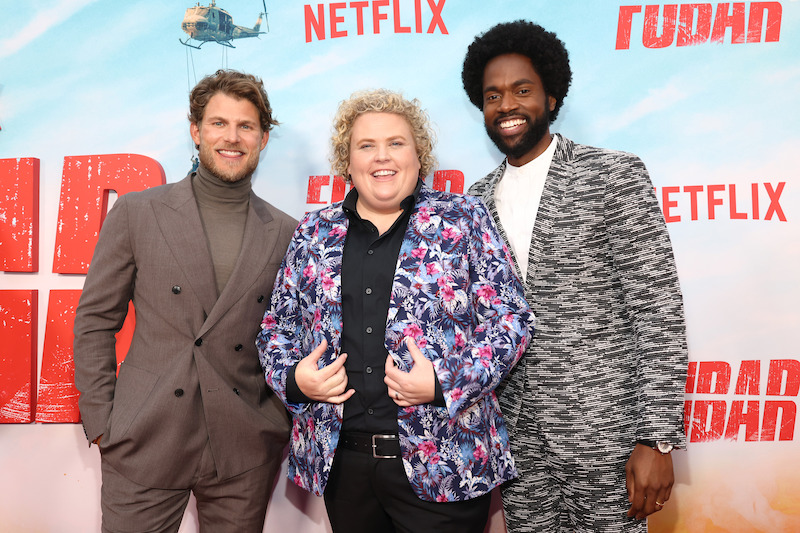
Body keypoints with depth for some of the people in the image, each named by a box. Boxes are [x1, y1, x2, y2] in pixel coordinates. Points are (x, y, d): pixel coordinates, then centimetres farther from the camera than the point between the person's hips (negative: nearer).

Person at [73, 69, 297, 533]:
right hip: (147, 444, -1)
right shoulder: (136, 212, 0)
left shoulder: (286, 233, 3)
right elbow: (95, 320, 3)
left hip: (246, 453, 1)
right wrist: (100, 422, -1)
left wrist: (287, 425, 4)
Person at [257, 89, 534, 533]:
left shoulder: (463, 219, -1)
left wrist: (446, 384, -16)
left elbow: (510, 319, -4)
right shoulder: (314, 233, 7)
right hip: (341, 459, 3)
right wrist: (293, 378, -6)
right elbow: (276, 328, 13)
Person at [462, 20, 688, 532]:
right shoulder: (479, 201, 6)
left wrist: (657, 439, -13)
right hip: (518, 437, 4)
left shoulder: (615, 176, -8)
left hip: (604, 436, -4)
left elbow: (659, 311, -10)